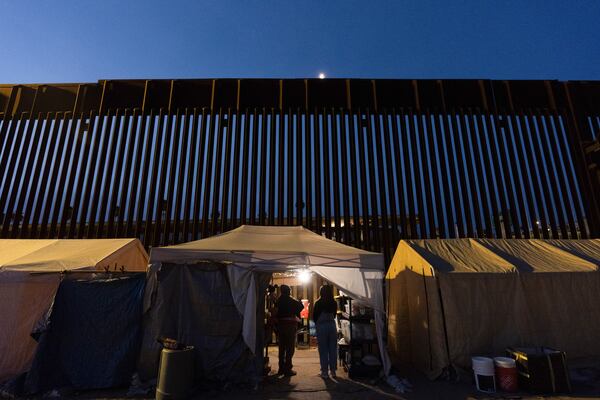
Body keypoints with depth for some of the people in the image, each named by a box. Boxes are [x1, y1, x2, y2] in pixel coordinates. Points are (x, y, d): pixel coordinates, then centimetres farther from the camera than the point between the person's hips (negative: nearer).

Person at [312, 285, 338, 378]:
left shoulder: (318, 303, -9)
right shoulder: (334, 303, 0)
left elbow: (314, 316, -1)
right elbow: (334, 315, 9)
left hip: (321, 326, -3)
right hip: (332, 325, 3)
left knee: (323, 350, 5)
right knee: (333, 349, 10)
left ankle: (324, 371, 8)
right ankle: (333, 370, 16)